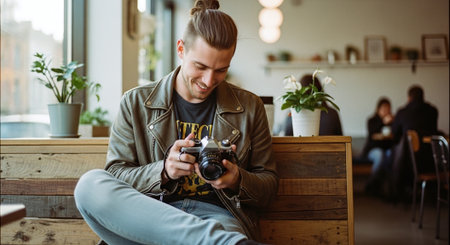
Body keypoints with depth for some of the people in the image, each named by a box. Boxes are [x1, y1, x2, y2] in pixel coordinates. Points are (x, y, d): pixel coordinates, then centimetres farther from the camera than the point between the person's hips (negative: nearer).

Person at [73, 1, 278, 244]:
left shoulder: (249, 107, 13)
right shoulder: (136, 103, 10)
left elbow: (268, 184, 16)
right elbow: (115, 177, 6)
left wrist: (237, 181, -7)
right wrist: (163, 171, -14)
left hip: (218, 215, -4)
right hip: (148, 219, 5)